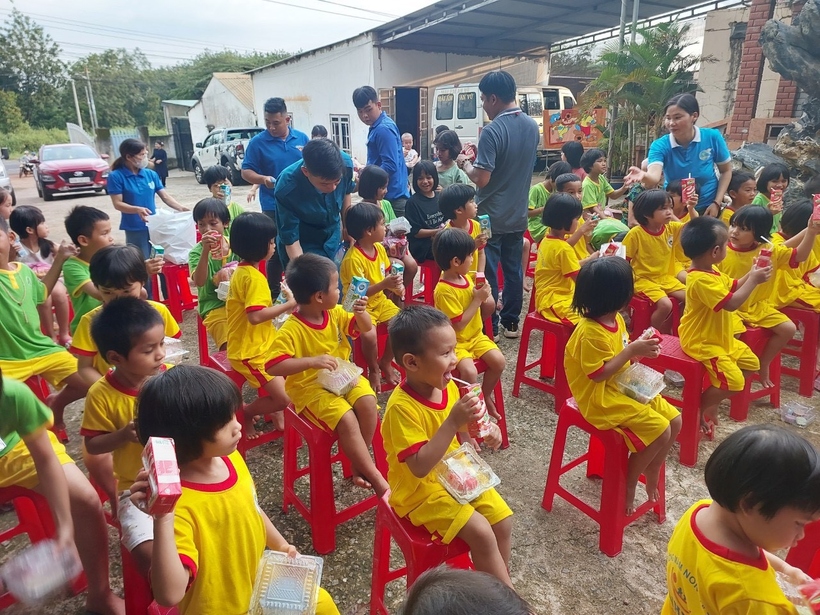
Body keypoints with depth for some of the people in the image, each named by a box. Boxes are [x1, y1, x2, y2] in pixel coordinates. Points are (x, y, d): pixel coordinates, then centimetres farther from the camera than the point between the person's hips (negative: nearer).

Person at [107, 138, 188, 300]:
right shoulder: (116, 176, -6)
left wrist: (180, 208, -12)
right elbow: (118, 204, -10)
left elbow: (165, 196, 5)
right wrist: (138, 209, -28)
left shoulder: (151, 174, 5)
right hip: (135, 230, -5)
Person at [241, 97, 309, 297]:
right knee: (277, 250, 3)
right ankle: (274, 293, 17)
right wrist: (263, 178, -23)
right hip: (274, 207, -3)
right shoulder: (257, 142, -4)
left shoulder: (302, 138, 4)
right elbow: (246, 171, -4)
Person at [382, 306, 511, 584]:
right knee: (481, 532, -16)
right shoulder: (402, 407, -29)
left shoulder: (448, 386, -6)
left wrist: (484, 431, -8)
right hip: (420, 489, -7)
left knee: (502, 519, 0)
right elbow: (420, 467, -33)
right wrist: (453, 421, -38)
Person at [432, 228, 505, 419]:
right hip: (456, 342, -7)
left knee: (499, 361, -10)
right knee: (469, 371, -28)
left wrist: (484, 296, -7)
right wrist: (477, 299, -20)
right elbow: (458, 325, -25)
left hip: (475, 336, 8)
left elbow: (487, 309, 15)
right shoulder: (444, 290, -23)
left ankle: (485, 396, 14)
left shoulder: (465, 277, 2)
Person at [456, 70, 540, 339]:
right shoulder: (532, 126, 5)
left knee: (487, 273, 4)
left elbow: (481, 178, -23)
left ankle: (489, 327, 14)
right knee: (513, 269, 14)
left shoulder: (492, 131, -20)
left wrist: (465, 163, -3)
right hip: (518, 215, 7)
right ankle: (511, 322, 24)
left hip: (491, 216, -7)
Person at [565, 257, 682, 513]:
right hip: (601, 398, -10)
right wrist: (631, 351, -24)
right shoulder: (591, 332, -26)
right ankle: (627, 484, 3)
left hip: (623, 387, 10)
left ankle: (651, 474, 23)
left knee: (674, 420, 6)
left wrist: (640, 349, -2)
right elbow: (598, 374, -24)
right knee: (660, 431, -16)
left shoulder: (615, 318, 3)